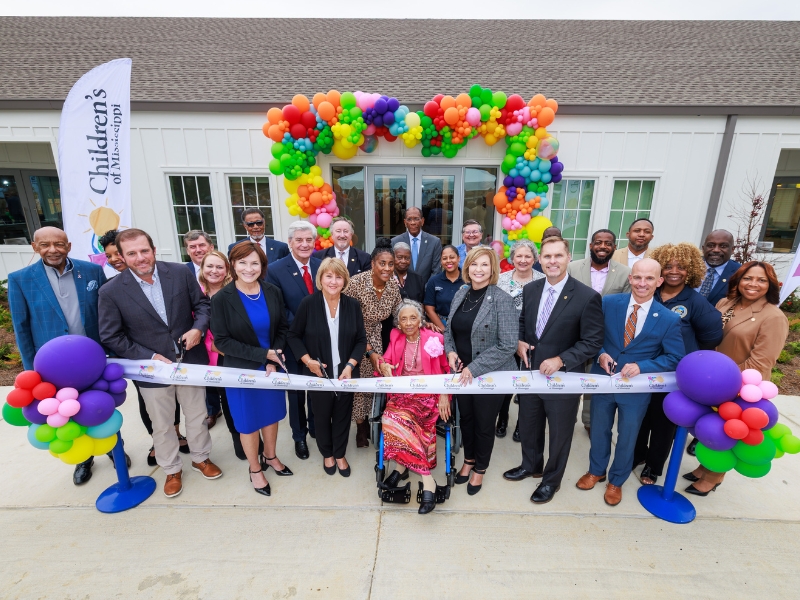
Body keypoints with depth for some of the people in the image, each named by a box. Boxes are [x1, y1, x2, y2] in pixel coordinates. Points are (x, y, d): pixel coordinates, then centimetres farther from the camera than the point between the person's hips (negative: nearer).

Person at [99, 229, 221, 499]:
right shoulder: (111, 291, -12)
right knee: (162, 425, 18)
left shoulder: (181, 274, -10)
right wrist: (150, 357, -15)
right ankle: (172, 469, 42)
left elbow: (202, 304, 1)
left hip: (190, 361, 1)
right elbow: (111, 337, -7)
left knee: (197, 416, 19)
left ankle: (201, 458, 44)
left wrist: (198, 328, -18)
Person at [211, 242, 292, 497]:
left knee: (271, 414, 19)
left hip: (272, 367, 3)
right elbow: (222, 340, -15)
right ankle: (254, 469, 37)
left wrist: (273, 360, -13)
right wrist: (263, 354, -21)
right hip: (242, 371, -3)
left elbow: (283, 329, 0)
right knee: (249, 421, 14)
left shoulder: (273, 292, -6)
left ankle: (270, 456, 45)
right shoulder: (221, 299, -15)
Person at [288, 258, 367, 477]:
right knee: (322, 416, 18)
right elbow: (294, 336, -2)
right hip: (319, 374, -1)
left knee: (343, 416, 16)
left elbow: (361, 340, -2)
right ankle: (327, 454, 44)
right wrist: (307, 360, -14)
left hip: (345, 373, 1)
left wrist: (350, 365, -14)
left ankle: (340, 454, 41)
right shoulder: (308, 304, -11)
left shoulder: (353, 305, -5)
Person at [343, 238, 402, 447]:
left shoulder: (393, 285, -12)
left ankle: (366, 421, 34)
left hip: (375, 339, 4)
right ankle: (361, 426, 32)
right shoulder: (356, 283, -26)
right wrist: (369, 351, -21)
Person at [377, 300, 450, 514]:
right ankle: (427, 479, -16)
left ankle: (402, 466, -6)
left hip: (427, 394, -2)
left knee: (396, 420, -28)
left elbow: (444, 370, 2)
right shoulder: (395, 338, 7)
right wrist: (384, 366, -17)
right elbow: (386, 361, 6)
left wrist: (444, 396, -10)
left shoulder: (434, 338, -1)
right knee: (391, 419, -27)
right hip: (401, 393, 3)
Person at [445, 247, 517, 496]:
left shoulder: (502, 300, -17)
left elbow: (507, 346, -20)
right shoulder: (460, 294, 1)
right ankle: (469, 460, 48)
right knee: (466, 418, 22)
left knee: (484, 424, 15)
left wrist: (474, 368, -21)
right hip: (462, 373, 5)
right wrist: (450, 351, -8)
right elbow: (449, 329, 10)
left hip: (490, 375, -5)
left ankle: (480, 469, 41)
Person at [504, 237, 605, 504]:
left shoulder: (587, 297, -17)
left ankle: (552, 479, 41)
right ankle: (531, 465, 50)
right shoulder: (530, 290, 0)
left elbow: (592, 341, -14)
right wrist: (519, 341, -6)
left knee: (560, 432, 16)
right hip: (530, 373, 5)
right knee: (528, 425, 23)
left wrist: (560, 360, -23)